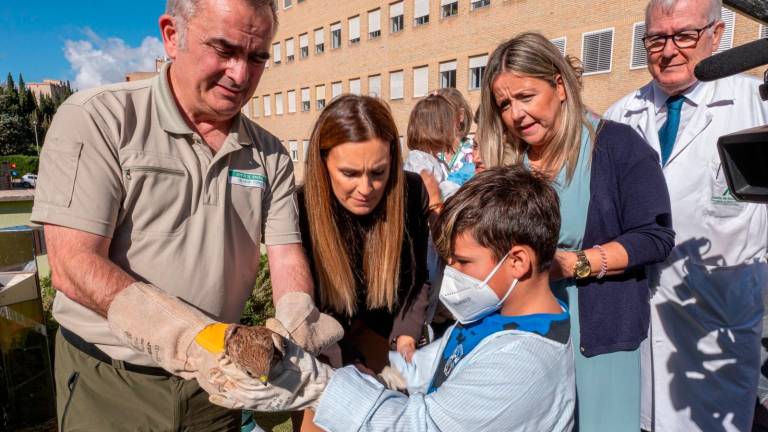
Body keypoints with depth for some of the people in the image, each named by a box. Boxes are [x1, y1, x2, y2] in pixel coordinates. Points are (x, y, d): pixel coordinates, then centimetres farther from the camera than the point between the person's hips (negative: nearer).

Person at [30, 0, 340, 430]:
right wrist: (194, 338, -30)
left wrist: (302, 327, -22)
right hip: (109, 383, -3)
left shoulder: (271, 155, 0)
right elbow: (74, 264, -19)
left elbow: (286, 256, -2)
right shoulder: (96, 120, -13)